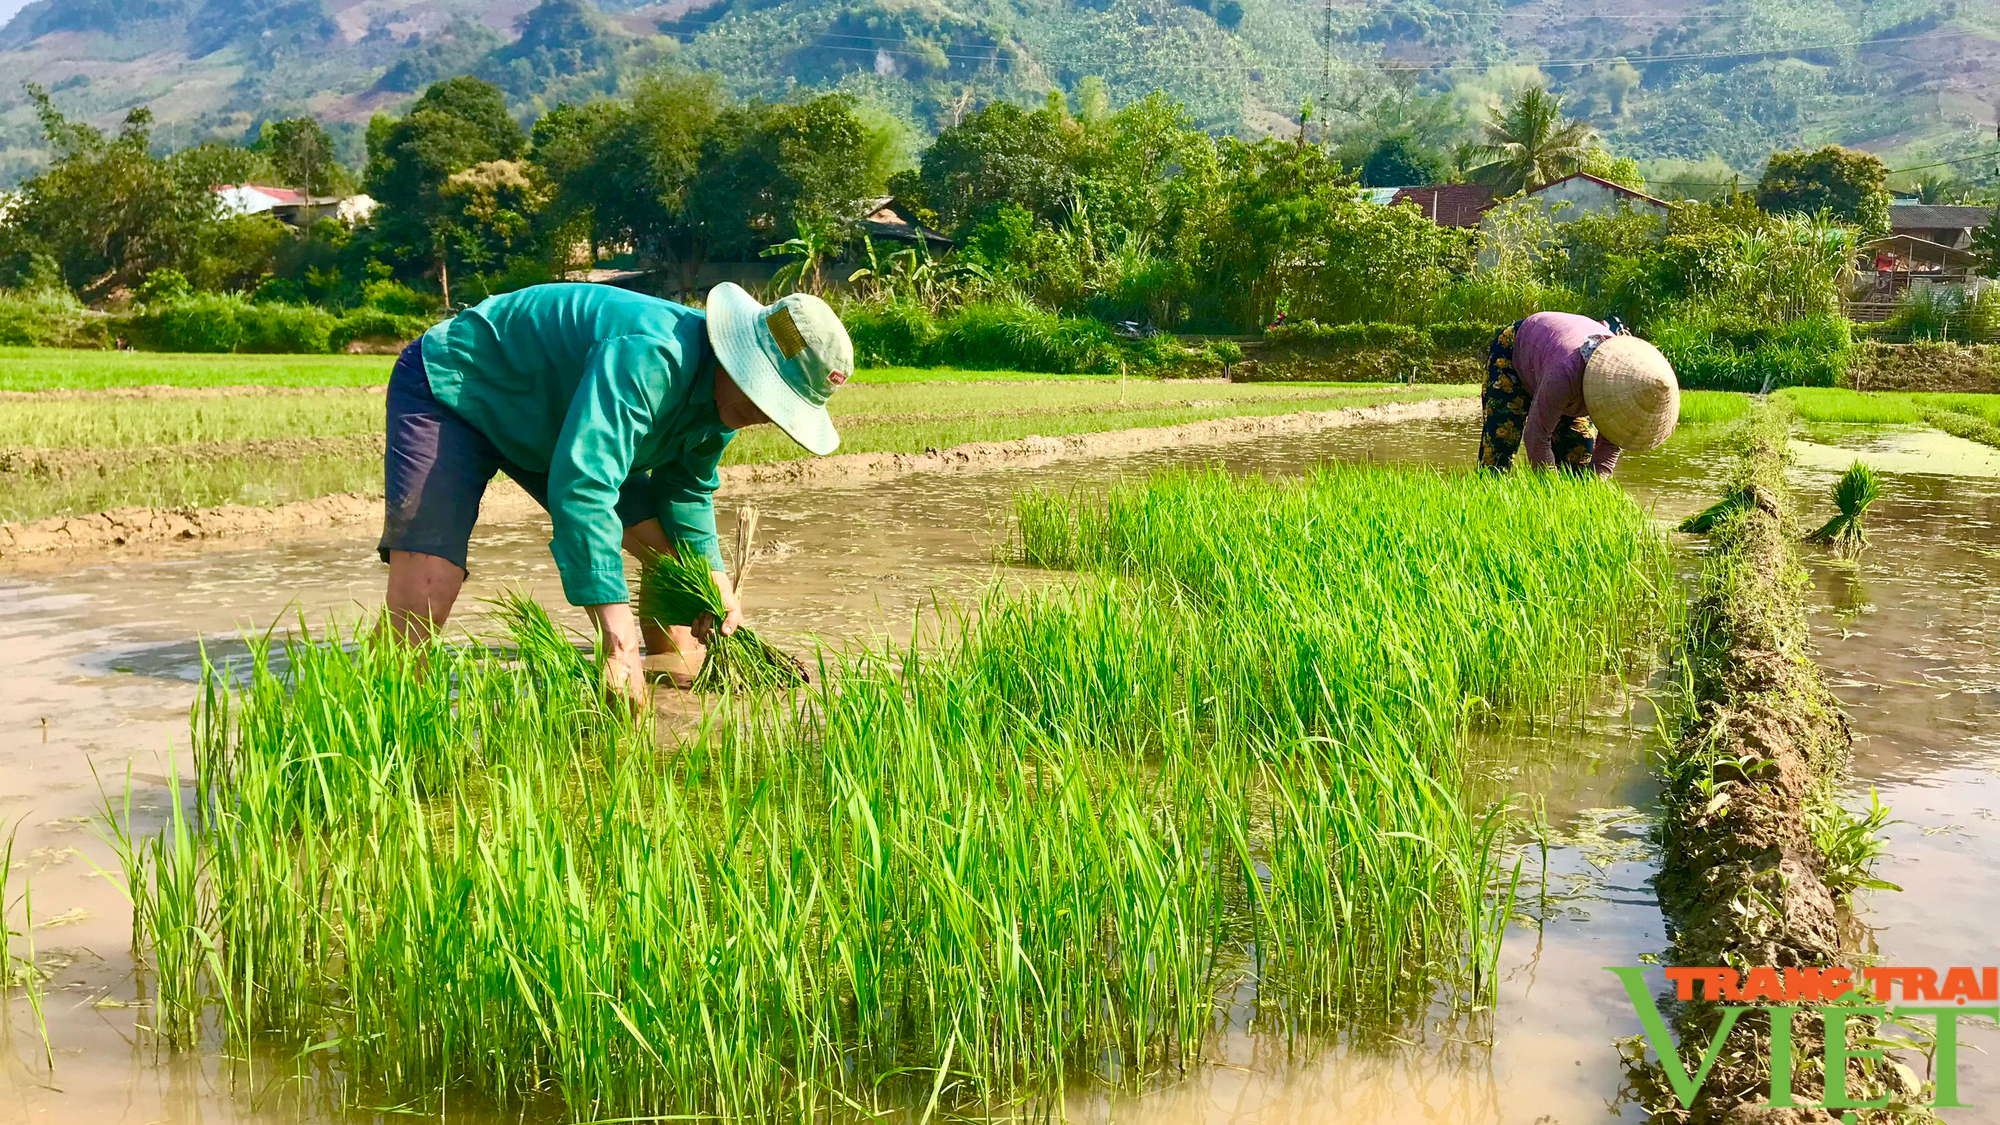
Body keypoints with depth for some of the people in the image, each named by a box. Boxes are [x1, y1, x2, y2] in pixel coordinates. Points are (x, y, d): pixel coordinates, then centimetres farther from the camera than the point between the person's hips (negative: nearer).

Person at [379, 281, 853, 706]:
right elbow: (579, 487, -45)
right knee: (420, 604, -27)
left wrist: (710, 572, -4)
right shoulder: (648, 358, -38)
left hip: (551, 420, 9)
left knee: (673, 550, 5)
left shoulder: (723, 396, -8)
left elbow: (685, 487, 10)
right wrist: (615, 623, -47)